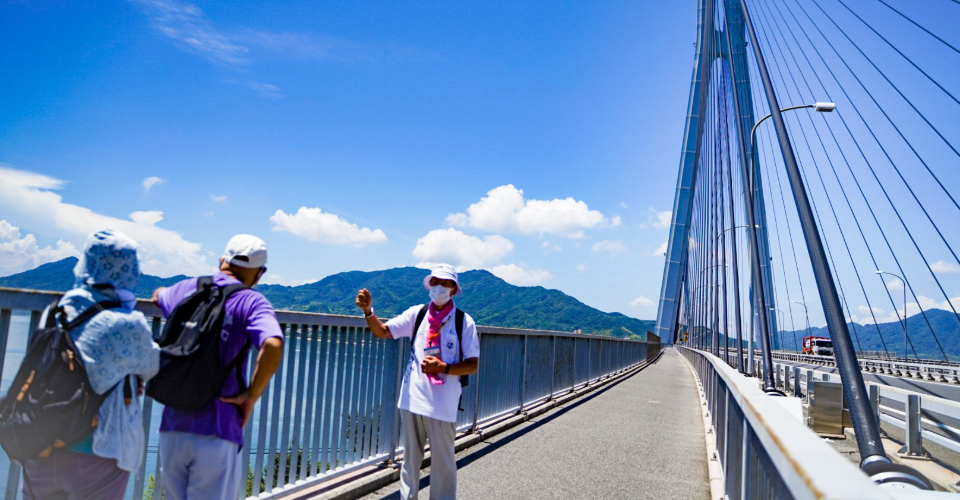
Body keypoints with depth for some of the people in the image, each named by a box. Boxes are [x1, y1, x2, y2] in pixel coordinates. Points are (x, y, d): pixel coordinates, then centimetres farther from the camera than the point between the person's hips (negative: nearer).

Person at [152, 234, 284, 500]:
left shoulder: (185, 289, 9)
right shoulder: (252, 302, -7)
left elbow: (159, 295, 35)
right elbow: (273, 345, -27)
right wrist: (251, 396, -14)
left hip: (172, 427, 5)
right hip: (216, 431, -5)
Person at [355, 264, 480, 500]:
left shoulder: (464, 321, -5)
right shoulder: (417, 314, 3)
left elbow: (473, 365, -5)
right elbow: (381, 331, -1)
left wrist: (443, 368, -20)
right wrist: (368, 310, -18)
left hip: (442, 404, -3)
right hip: (412, 400, 3)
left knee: (443, 462, 9)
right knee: (410, 458, 17)